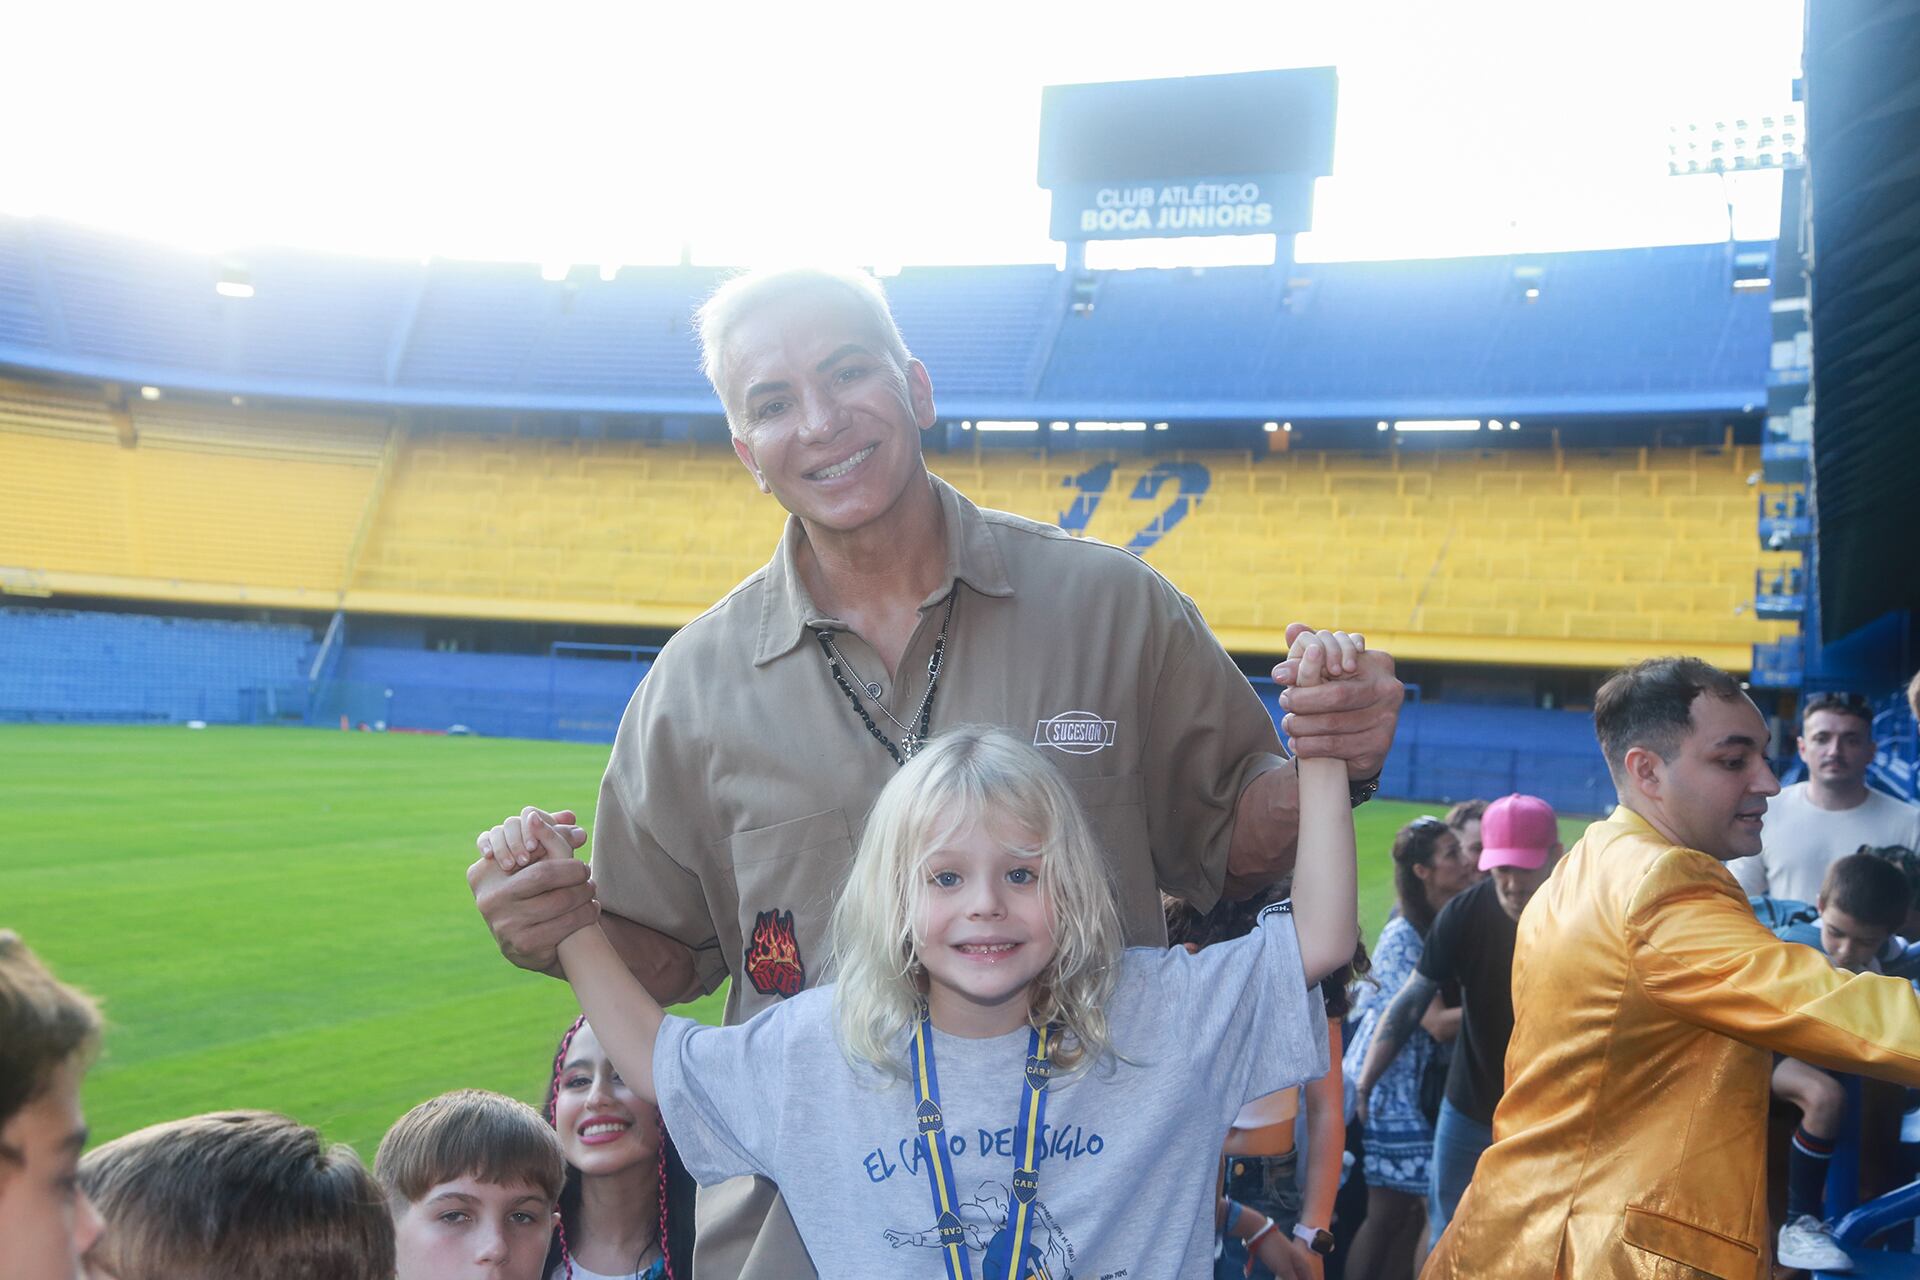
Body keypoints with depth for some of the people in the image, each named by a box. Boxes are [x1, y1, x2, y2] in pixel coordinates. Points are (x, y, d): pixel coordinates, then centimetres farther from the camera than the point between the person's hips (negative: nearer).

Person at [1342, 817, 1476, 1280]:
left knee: (1412, 1209, 9)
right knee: (1389, 1210, -2)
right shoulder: (1402, 938, -18)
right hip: (1389, 1086, -7)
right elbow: (1438, 1023, -23)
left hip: (1429, 1083, 7)